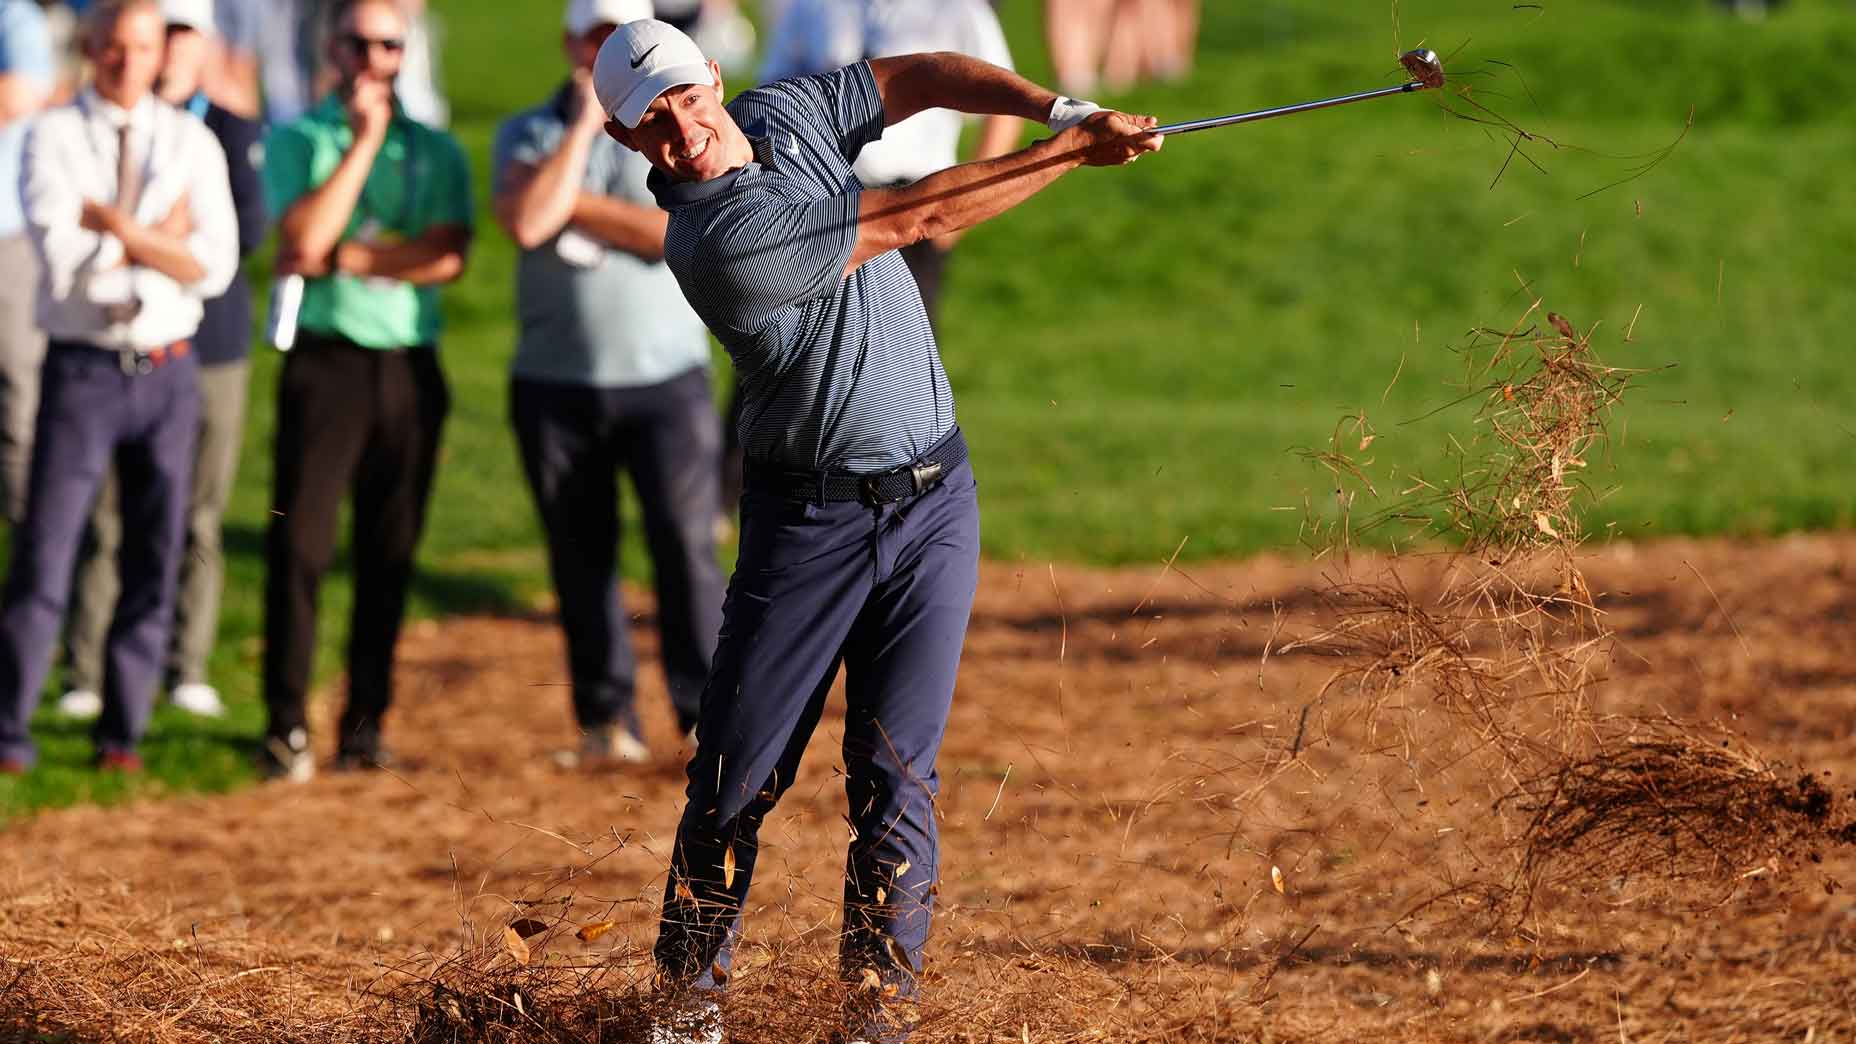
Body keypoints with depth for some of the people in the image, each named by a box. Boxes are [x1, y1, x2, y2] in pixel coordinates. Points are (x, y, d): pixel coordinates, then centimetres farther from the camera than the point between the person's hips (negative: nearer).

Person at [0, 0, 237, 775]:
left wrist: (111, 226, -11)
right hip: (83, 369, -3)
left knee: (154, 563, 7)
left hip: (167, 371, 3)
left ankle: (122, 733, 16)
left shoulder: (192, 143, 6)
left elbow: (215, 267, -6)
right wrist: (158, 236, -10)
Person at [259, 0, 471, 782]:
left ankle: (365, 724, 10)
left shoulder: (436, 152, 11)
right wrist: (366, 139, -11)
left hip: (410, 368, 2)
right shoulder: (296, 140, 5)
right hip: (325, 359, -2)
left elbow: (449, 257, -4)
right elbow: (304, 236, -13)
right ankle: (286, 725, -6)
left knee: (389, 556, 4)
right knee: (299, 543, -9)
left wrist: (340, 257, -9)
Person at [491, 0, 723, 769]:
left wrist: (569, 202, -10)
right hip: (555, 385, 1)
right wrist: (586, 123, -12)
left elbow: (669, 232, -13)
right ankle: (606, 720, 13)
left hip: (666, 380, -1)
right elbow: (526, 222, -15)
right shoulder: (527, 135, 5)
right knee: (581, 557, 4)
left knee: (686, 545, -8)